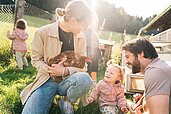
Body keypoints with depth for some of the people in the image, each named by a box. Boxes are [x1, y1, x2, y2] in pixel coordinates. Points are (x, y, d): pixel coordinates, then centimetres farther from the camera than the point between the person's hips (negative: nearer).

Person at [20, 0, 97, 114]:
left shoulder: (81, 37, -1)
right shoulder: (43, 32, -12)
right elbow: (36, 59, -3)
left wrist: (65, 71, -21)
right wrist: (48, 69, -24)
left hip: (68, 80, 3)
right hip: (48, 80, -3)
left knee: (85, 78, -34)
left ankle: (67, 102, -3)